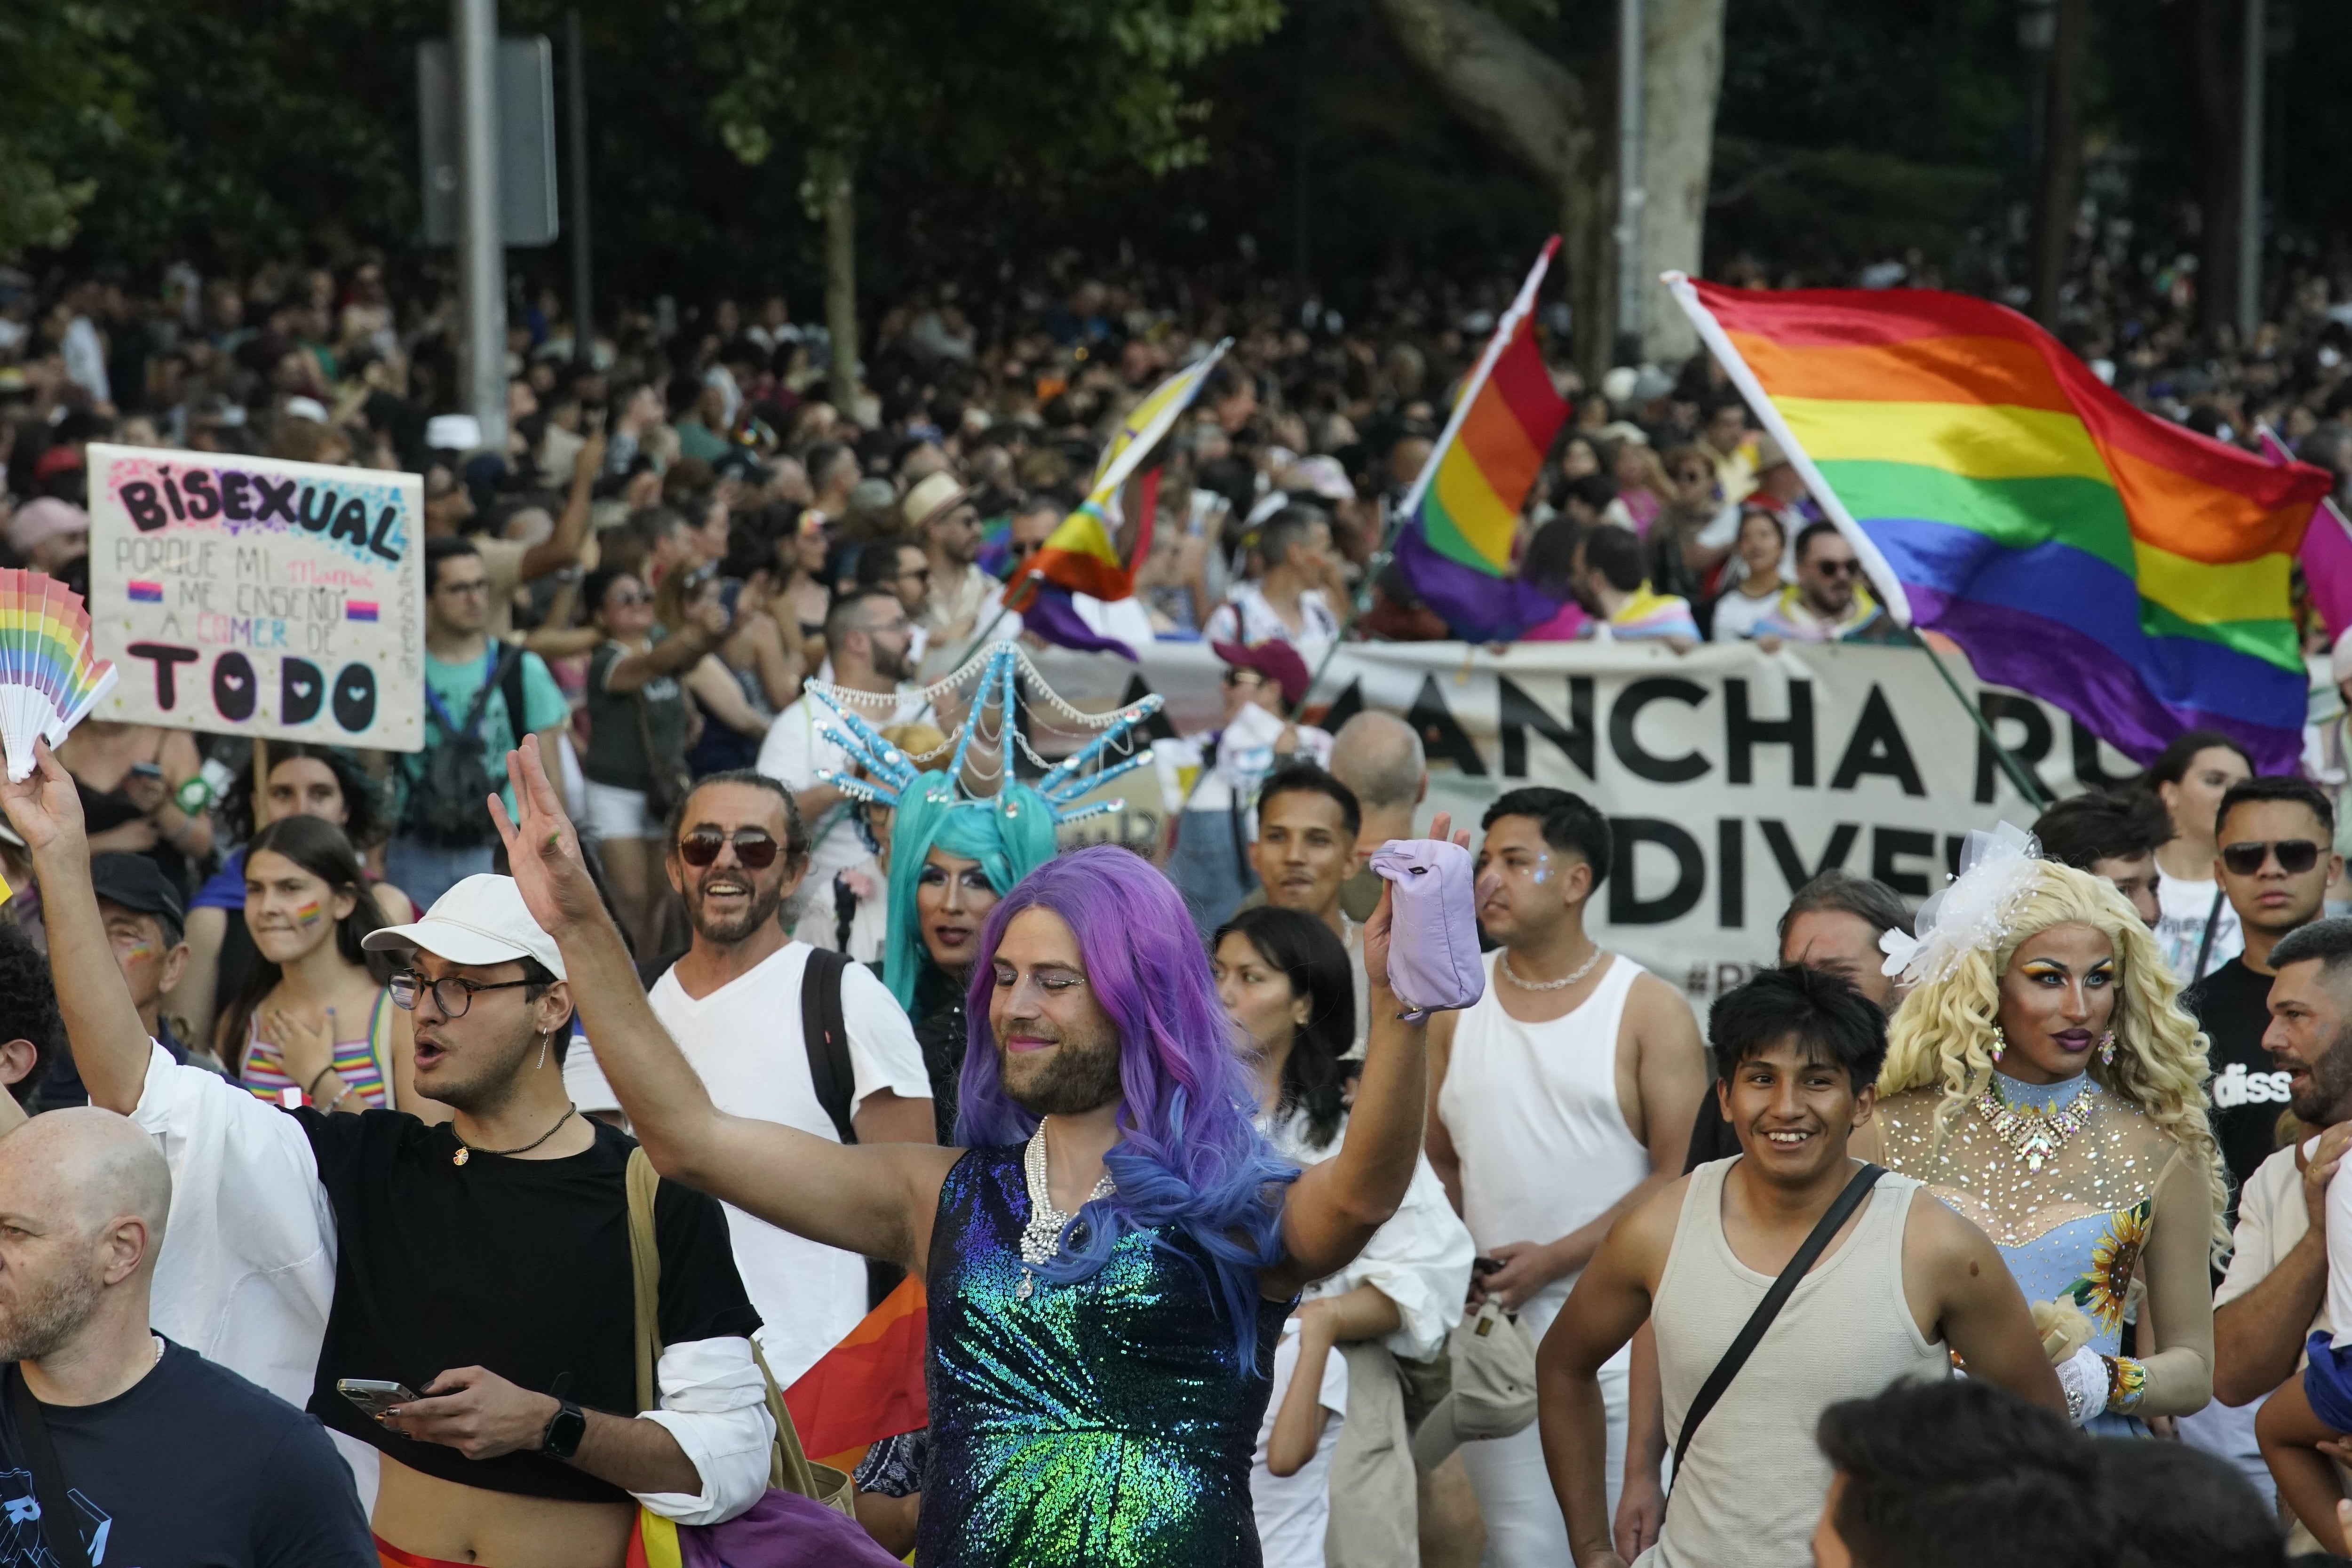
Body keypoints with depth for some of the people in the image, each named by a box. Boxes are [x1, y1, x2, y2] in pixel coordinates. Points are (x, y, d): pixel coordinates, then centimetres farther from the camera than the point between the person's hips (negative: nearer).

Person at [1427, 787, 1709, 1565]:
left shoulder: (1650, 1010, -2)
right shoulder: (1456, 1005, 10)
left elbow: (1680, 1174, -6)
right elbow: (1435, 1160, 13)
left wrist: (1554, 1258, -13)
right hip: (1493, 1326, 3)